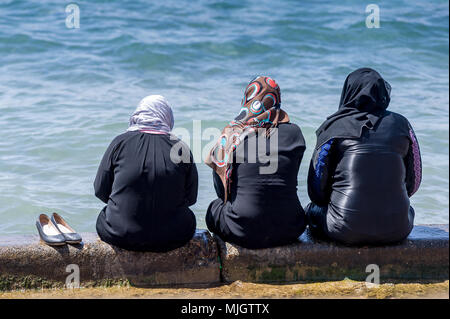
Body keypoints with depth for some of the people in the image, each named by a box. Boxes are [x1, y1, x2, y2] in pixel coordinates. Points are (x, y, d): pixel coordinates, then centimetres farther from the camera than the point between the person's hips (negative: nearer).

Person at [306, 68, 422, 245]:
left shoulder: (335, 126, -2)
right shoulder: (401, 124, 5)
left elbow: (316, 189, -1)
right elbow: (413, 182, 11)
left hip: (346, 230, -2)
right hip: (395, 230, 3)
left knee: (313, 209, 27)